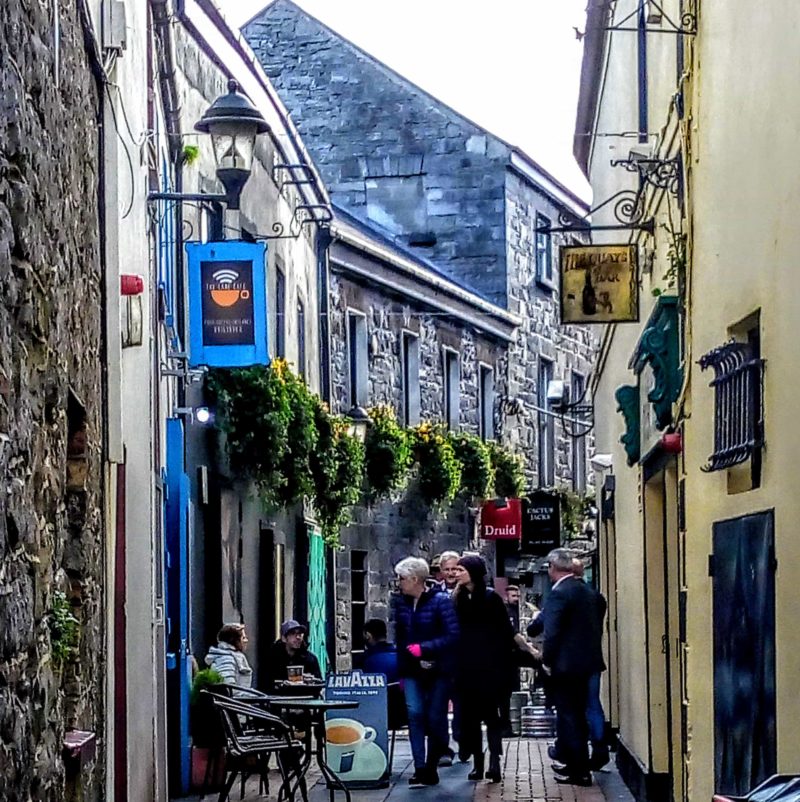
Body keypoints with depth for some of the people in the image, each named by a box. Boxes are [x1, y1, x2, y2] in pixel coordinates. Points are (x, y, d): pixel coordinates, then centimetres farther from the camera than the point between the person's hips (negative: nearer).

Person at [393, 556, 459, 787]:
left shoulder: (440, 601, -11)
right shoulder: (401, 603, 5)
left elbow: (453, 635, -17)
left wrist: (423, 648, -21)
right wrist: (401, 670, 14)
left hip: (437, 669, -4)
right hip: (412, 670, 4)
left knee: (435, 718, 0)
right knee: (415, 713, -11)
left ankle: (431, 767, 13)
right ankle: (420, 769, -11)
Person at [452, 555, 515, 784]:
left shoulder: (490, 597, -7)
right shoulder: (459, 598, 7)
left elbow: (505, 631, -7)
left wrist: (504, 660, -10)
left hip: (489, 666, -5)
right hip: (466, 666, 5)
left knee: (490, 713, -5)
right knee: (469, 715, 5)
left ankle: (494, 760, -9)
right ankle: (477, 762, 11)